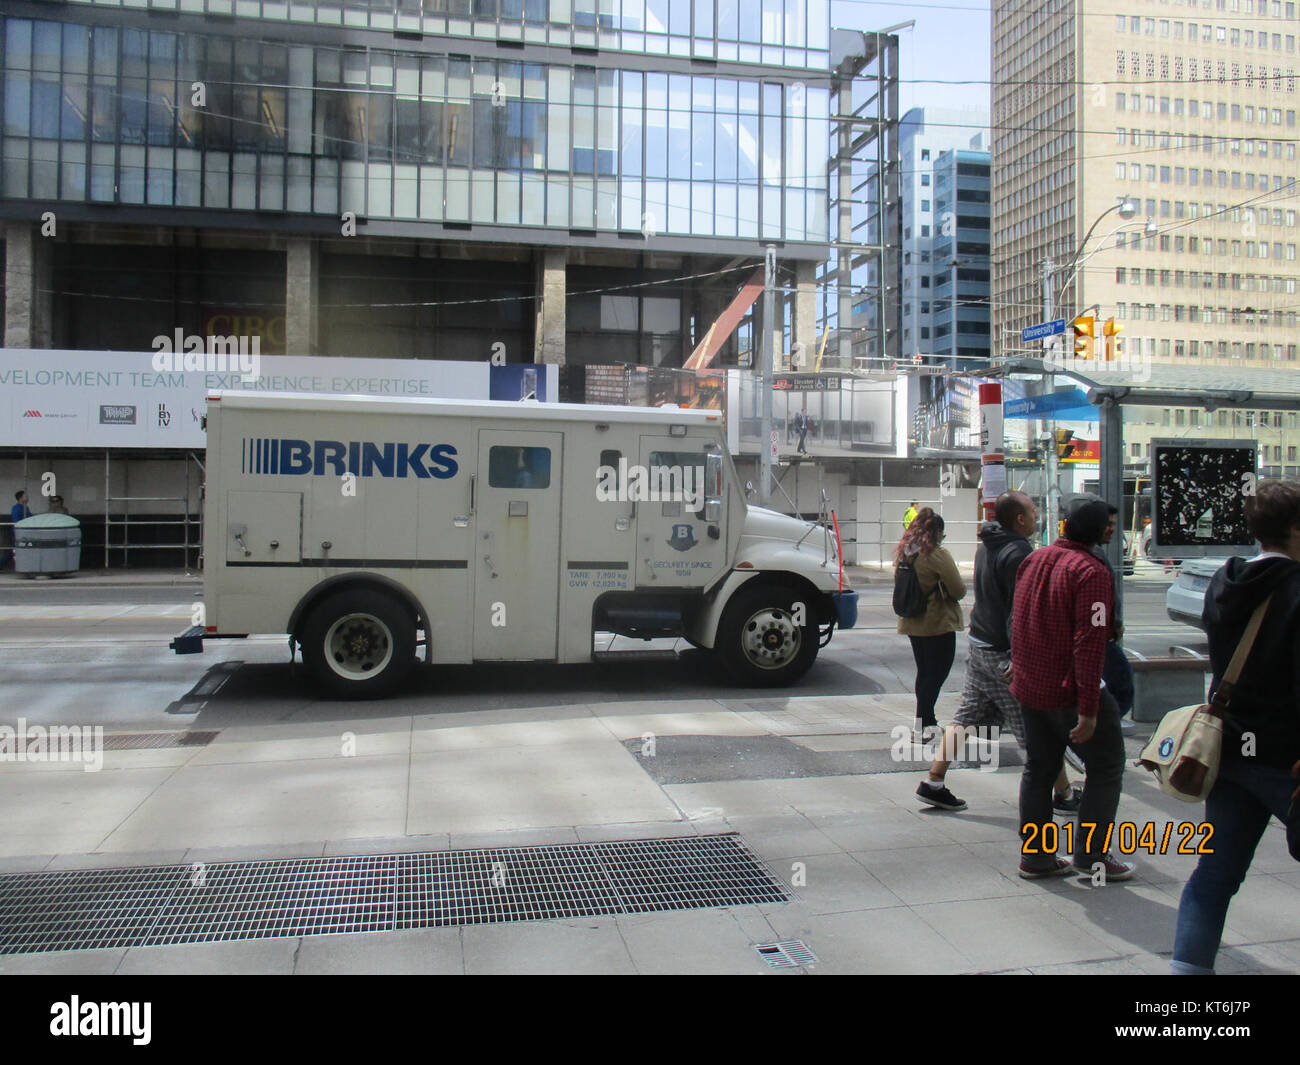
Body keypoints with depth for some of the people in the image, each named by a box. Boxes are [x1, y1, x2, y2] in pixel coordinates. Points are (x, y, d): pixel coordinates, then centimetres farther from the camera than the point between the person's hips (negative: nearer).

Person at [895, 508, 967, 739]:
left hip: (912, 623, 8)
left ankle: (927, 722, 27)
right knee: (937, 673, 1)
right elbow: (958, 590, -17)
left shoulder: (904, 553, 5)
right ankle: (921, 726, 0)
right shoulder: (938, 554, -18)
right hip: (938, 624, -8)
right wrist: (960, 587, 5)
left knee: (924, 672, 18)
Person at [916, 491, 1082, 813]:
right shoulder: (1018, 552, -18)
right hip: (1004, 651, -9)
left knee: (967, 717, 13)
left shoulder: (987, 546, 11)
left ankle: (933, 783, 13)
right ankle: (1064, 794, 17)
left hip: (979, 643, 9)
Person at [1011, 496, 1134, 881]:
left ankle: (1034, 856, 20)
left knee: (1038, 769, 15)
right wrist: (1088, 709, -22)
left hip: (1029, 687, 7)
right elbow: (1090, 644, -23)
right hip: (1069, 691, -7)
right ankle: (1091, 855, 10)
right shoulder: (1092, 572, -18)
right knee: (1105, 766, 9)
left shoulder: (1033, 560, 6)